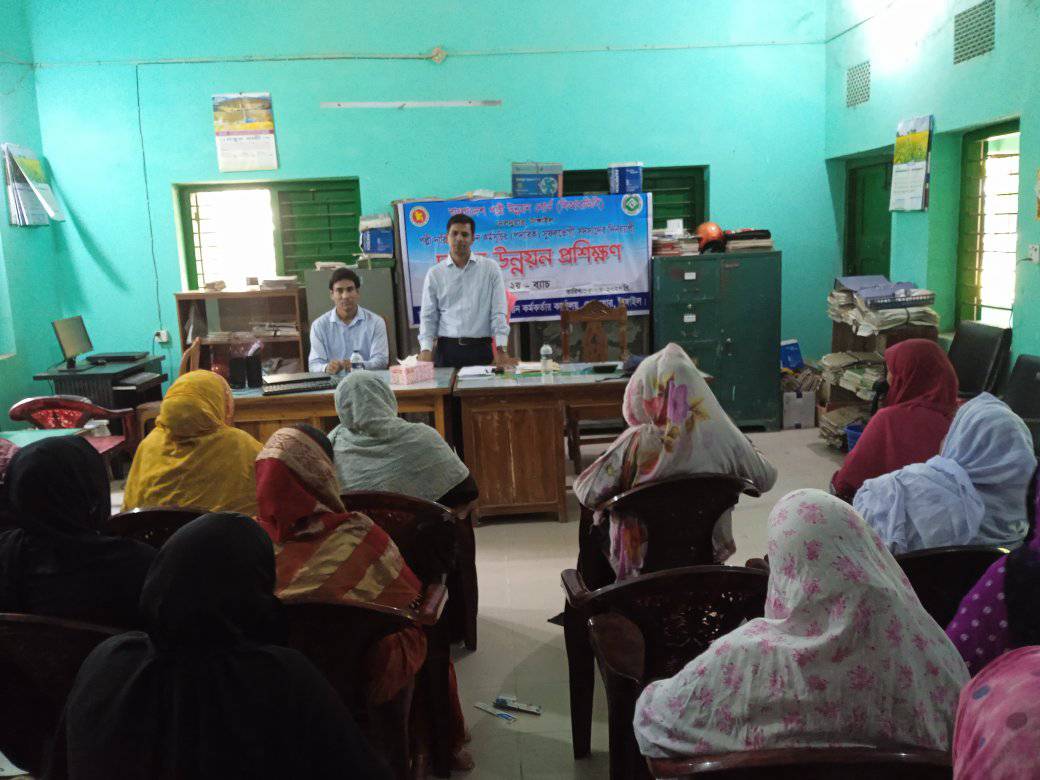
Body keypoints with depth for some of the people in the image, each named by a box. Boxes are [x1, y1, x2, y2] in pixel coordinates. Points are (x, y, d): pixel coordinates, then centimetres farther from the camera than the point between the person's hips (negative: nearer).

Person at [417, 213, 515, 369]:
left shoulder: (490, 268, 4)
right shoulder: (435, 274, 7)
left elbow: (498, 312, -1)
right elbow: (428, 316, 6)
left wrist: (501, 349, -11)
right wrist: (426, 349, -9)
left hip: (481, 348, -1)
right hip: (448, 349, 1)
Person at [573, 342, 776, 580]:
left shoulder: (636, 442, -27)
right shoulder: (722, 436, -19)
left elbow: (588, 496, -23)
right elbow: (765, 479, -3)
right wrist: (748, 449, 12)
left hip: (643, 559, -3)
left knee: (593, 522, 24)